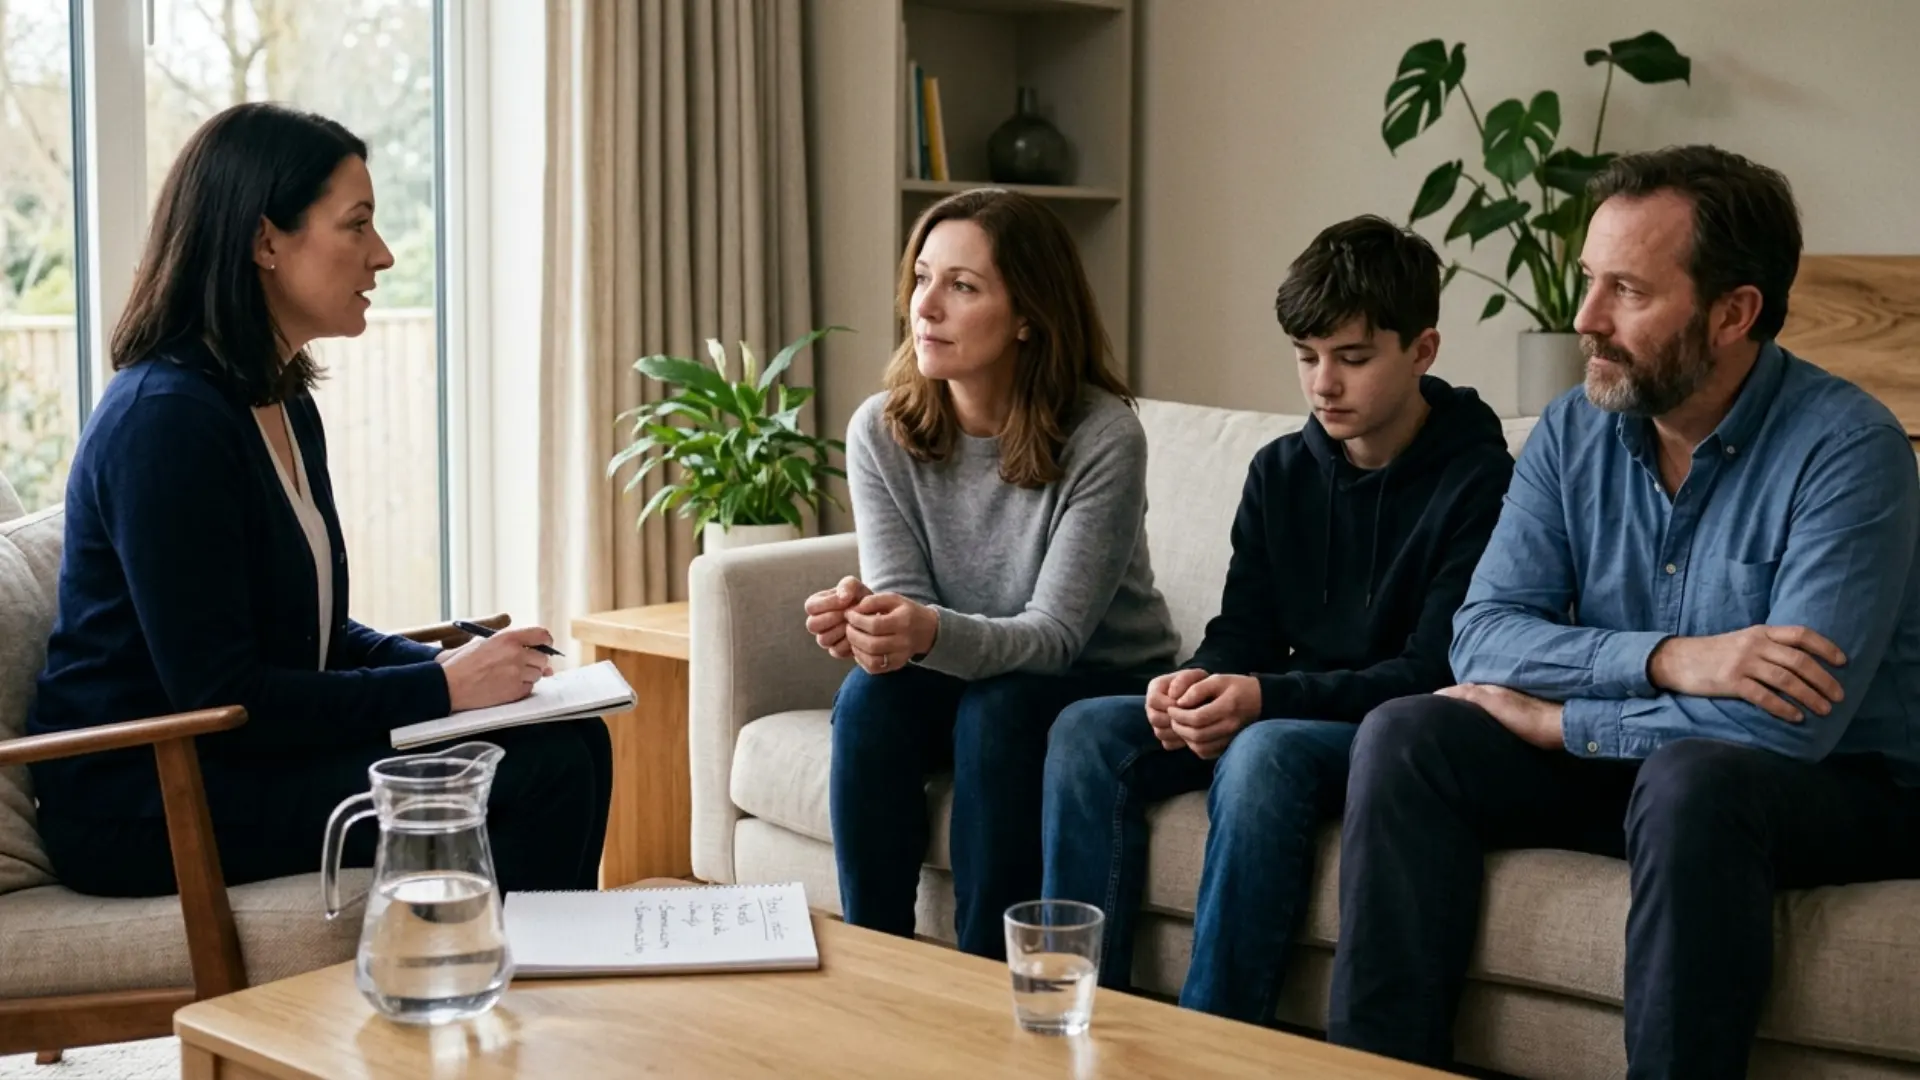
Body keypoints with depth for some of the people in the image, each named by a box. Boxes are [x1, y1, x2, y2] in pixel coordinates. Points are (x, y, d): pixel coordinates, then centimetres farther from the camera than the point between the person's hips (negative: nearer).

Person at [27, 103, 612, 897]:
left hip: (249, 753, 9)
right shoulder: (165, 420, -18)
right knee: (538, 772, -20)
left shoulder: (286, 408, 12)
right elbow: (216, 695, -21)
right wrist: (441, 689, -17)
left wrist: (456, 665, -1)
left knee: (575, 741, -6)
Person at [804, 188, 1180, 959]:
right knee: (870, 697, -27)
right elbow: (904, 602, -11)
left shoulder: (1103, 438, -22)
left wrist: (933, 632, -44)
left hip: (1106, 687, -3)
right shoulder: (880, 431, -9)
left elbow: (1055, 633, -24)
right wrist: (864, 620, -36)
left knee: (997, 711, -33)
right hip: (966, 679, 3)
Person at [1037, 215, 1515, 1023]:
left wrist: (1267, 698, -27)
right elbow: (1242, 630, 9)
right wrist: (1198, 684, -15)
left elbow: (1434, 671, -16)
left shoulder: (1476, 480, -11)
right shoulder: (1281, 472, 9)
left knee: (1264, 753, -36)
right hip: (1283, 711, 7)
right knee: (1087, 731, -15)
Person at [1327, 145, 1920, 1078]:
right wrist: (1667, 659, -27)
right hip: (1625, 762, 5)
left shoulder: (1845, 446, -20)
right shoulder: (1574, 433, -2)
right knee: (1404, 736, -14)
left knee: (1691, 777, -37)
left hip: (1839, 786, -5)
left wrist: (1552, 718, -19)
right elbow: (1480, 639, -10)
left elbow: (1789, 724, -28)